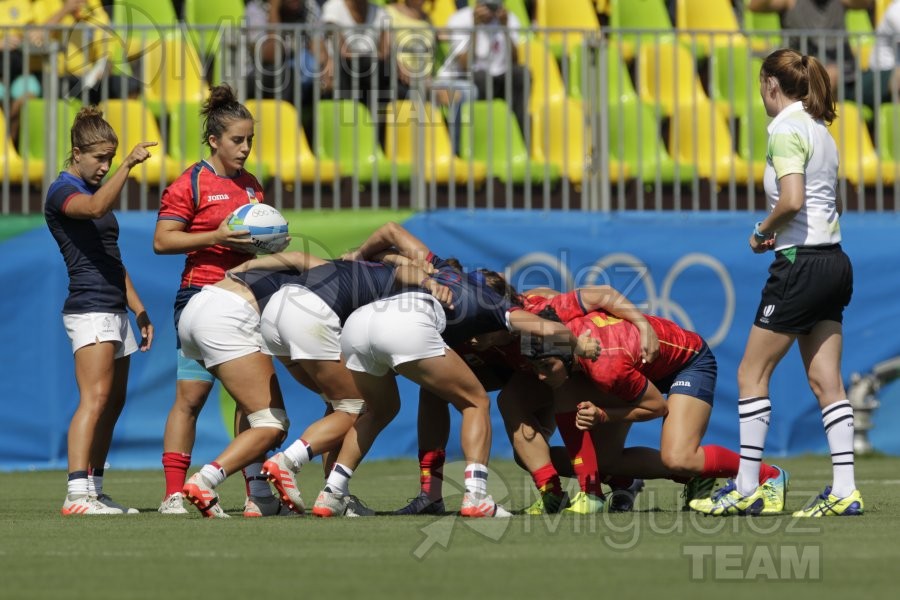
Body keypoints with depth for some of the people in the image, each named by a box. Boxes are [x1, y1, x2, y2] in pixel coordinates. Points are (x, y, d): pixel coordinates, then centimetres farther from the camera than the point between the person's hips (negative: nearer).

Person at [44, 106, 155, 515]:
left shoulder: (97, 191, 21)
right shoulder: (63, 192, -7)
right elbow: (95, 207, -32)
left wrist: (139, 310, 25)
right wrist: (128, 166, -38)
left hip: (113, 309, 10)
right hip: (89, 308, -10)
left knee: (113, 404, 7)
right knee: (95, 399, -18)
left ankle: (94, 491, 10)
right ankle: (77, 494, -25)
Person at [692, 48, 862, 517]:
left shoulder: (786, 130, -12)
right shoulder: (819, 130, 15)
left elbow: (792, 200, -25)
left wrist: (762, 232, -8)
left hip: (801, 265, -9)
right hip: (834, 262, 9)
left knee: (752, 373, 1)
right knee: (826, 381, 6)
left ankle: (745, 488, 3)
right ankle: (844, 491, 1)